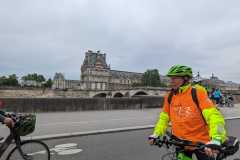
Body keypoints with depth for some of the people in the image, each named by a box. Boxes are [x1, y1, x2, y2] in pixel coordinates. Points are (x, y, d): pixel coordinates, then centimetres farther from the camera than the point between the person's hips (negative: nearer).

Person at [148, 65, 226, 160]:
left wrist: (216, 140, -38)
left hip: (201, 143, -3)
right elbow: (164, 117, 4)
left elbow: (214, 115, -25)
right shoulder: (169, 96, -4)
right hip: (180, 143, 4)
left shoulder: (197, 92, -16)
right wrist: (156, 134, -6)